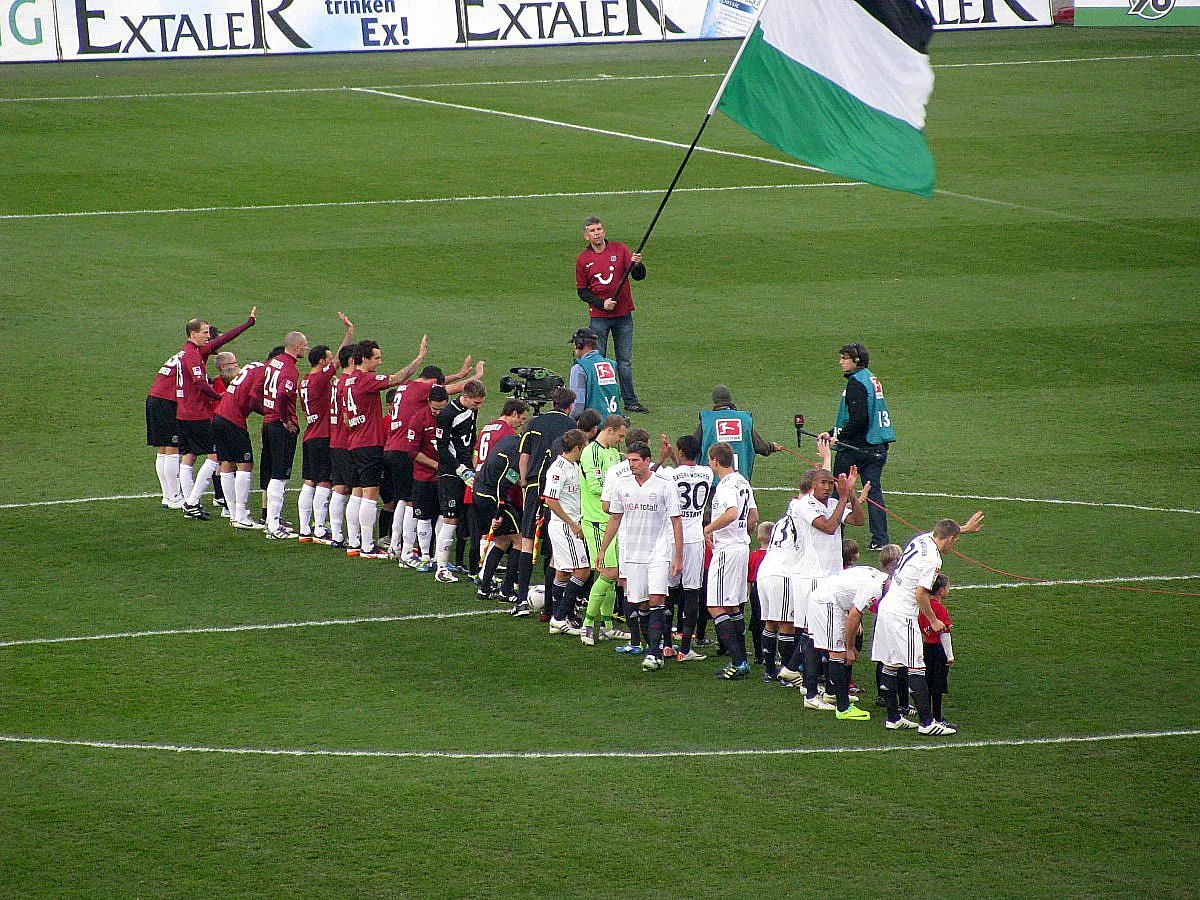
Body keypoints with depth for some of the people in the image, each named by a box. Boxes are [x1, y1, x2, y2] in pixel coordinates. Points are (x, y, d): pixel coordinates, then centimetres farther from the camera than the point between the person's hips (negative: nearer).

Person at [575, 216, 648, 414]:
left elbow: (639, 276, -4)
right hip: (599, 317, -1)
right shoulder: (583, 260, -1)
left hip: (623, 315, 1)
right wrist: (601, 303, -12)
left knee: (625, 360, 7)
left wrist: (637, 264, -26)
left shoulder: (619, 249, 1)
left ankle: (630, 401, 12)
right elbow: (582, 291, 3)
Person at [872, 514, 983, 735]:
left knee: (890, 666, 13)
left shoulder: (921, 539, 8)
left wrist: (965, 528, 44)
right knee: (916, 669, -6)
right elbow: (920, 595, -19)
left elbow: (943, 530, 33)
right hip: (903, 615, -9)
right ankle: (927, 722, -5)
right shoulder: (932, 559, -17)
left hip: (886, 607, 9)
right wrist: (933, 621, -6)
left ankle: (893, 717, 19)